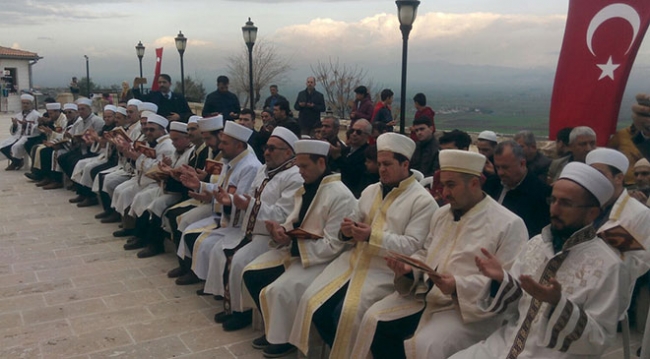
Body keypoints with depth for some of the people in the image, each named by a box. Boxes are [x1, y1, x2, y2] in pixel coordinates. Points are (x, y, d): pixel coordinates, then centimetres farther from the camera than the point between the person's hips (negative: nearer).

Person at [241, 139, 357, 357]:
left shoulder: (340, 196, -20)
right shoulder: (305, 188, 7)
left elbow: (332, 245, -22)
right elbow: (296, 223, 13)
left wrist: (292, 243, -23)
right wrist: (282, 230, -11)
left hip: (323, 258, -9)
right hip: (295, 249, 9)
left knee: (279, 290, -25)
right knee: (251, 274, 0)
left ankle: (284, 339, 4)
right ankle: (274, 328, 16)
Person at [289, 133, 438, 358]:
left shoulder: (422, 201, -6)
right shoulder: (370, 191, 15)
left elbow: (413, 246, -13)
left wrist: (373, 236, -21)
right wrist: (347, 231, -8)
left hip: (386, 270, -6)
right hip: (354, 260, 7)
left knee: (346, 313, -25)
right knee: (312, 302, -7)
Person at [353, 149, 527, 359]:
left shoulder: (509, 225, -10)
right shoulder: (441, 214, 12)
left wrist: (459, 286, -26)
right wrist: (408, 267, -4)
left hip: (470, 306, -7)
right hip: (425, 294, 7)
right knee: (375, 320, -7)